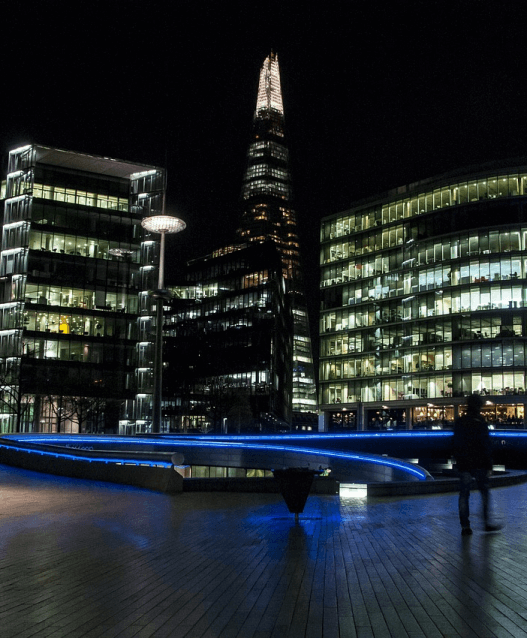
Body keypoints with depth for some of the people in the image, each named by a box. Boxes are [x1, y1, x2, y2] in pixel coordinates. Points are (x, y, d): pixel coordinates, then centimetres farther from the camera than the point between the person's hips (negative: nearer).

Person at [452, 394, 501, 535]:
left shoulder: (459, 423, 6)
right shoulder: (480, 423, -9)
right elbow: (486, 446, -11)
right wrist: (489, 466, -7)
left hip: (463, 465, 4)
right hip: (479, 464, -4)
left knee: (464, 494, 5)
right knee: (484, 492, 11)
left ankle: (465, 526, 5)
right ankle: (486, 522, 13)